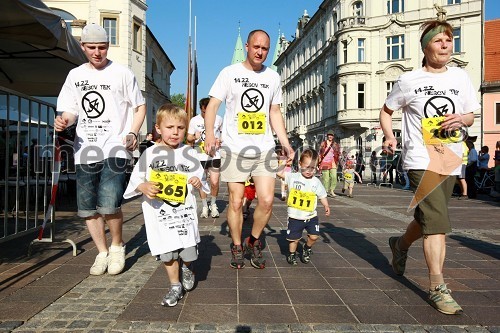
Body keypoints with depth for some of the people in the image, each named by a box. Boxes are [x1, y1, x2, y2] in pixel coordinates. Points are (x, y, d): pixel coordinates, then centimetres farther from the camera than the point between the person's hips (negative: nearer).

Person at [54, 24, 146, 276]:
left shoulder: (121, 73, 2)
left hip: (115, 148, -5)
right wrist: (63, 120, -6)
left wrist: (133, 134, -9)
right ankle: (102, 252, 25)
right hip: (85, 150, 5)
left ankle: (117, 246, 9)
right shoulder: (75, 75, 14)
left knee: (109, 205, -18)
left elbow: (140, 106, 6)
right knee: (87, 208, 7)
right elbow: (71, 110, 18)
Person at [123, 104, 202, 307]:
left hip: (184, 212, 0)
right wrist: (144, 187, -19)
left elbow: (199, 179, 8)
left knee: (189, 253, 0)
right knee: (168, 254, 8)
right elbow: (135, 180, 2)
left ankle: (187, 268, 37)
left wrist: (198, 183, -14)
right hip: (159, 214, 0)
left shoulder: (189, 153, 2)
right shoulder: (150, 153, -1)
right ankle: (175, 287, 31)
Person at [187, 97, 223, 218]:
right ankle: (204, 206, 20)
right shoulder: (194, 120, 1)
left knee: (214, 182, -5)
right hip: (200, 156, 1)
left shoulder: (218, 119, 2)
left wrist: (220, 140, -3)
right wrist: (195, 137, -15)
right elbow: (189, 138, 7)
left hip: (215, 155, 0)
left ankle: (213, 205, 18)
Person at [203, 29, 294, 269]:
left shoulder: (273, 77, 12)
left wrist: (285, 143, 9)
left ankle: (253, 243, 22)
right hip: (234, 149, -3)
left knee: (267, 201, -2)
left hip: (265, 150, 3)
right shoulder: (230, 73, 1)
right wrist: (209, 134, -20)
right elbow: (213, 105, -3)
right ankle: (237, 248, 21)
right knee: (236, 202, 1)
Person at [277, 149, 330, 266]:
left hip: (311, 216, 2)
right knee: (294, 238, 8)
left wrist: (326, 206, -1)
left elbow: (322, 196, 7)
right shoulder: (293, 177, -7)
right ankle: (292, 254, 35)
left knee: (314, 236, -3)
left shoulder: (316, 182, 0)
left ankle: (307, 248, 28)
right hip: (295, 217, -1)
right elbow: (279, 173, -13)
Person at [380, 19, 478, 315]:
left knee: (428, 218, 16)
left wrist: (462, 119, -8)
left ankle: (401, 244, 45)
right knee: (437, 223, -14)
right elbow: (387, 110, 11)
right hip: (421, 160, -5)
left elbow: (471, 116, 16)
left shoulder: (461, 77, 9)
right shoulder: (409, 80, 0)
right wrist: (389, 136, -7)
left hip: (450, 160, 5)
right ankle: (438, 289, -6)